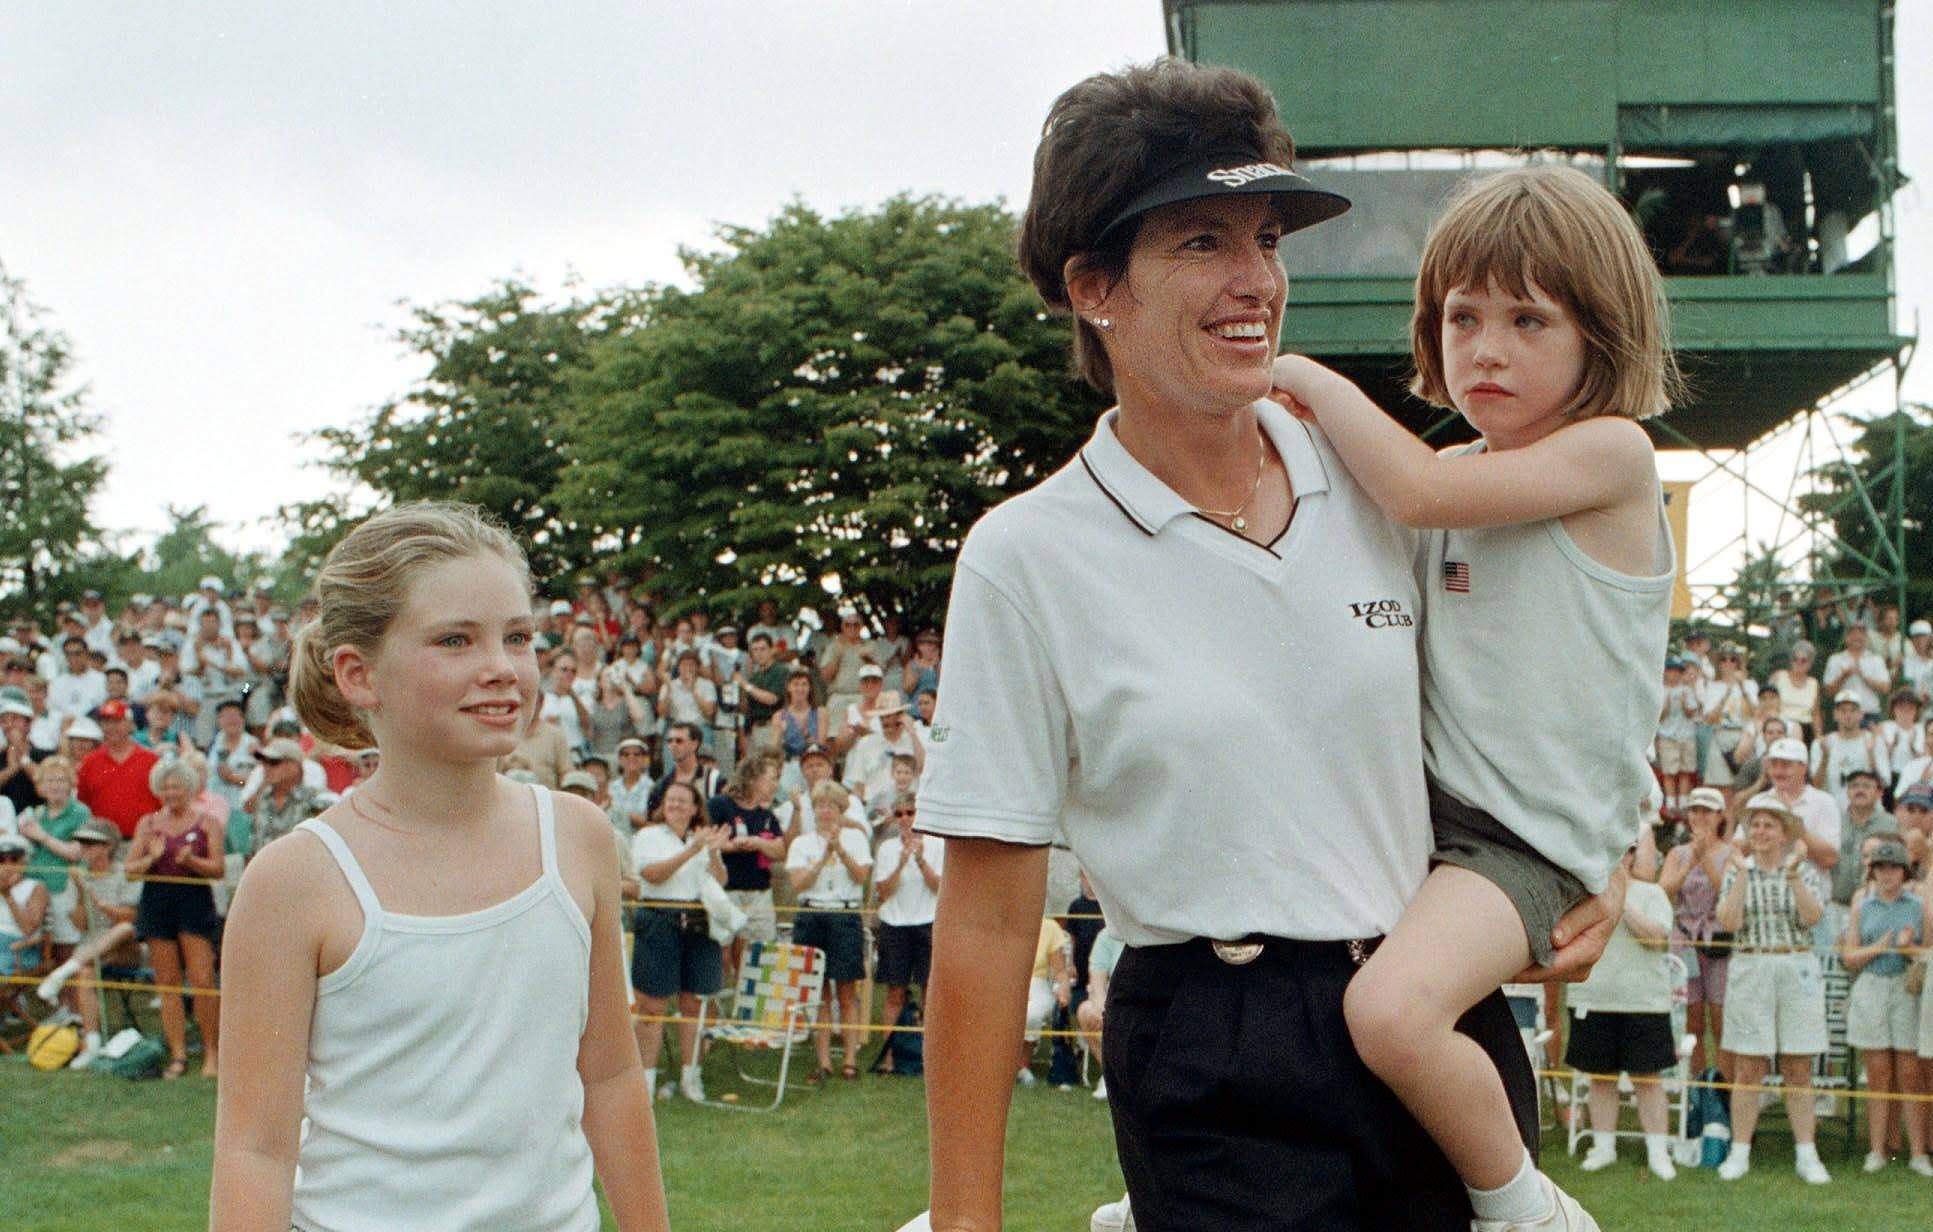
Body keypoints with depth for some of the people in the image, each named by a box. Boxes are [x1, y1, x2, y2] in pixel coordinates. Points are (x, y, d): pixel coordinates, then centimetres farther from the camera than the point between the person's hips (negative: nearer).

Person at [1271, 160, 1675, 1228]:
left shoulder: (1611, 451, -10)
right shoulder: (1458, 477, 11)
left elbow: (1420, 491, -22)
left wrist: (1314, 381, -8)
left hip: (1533, 840, -8)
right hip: (1418, 809, 9)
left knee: (1391, 1009, -31)